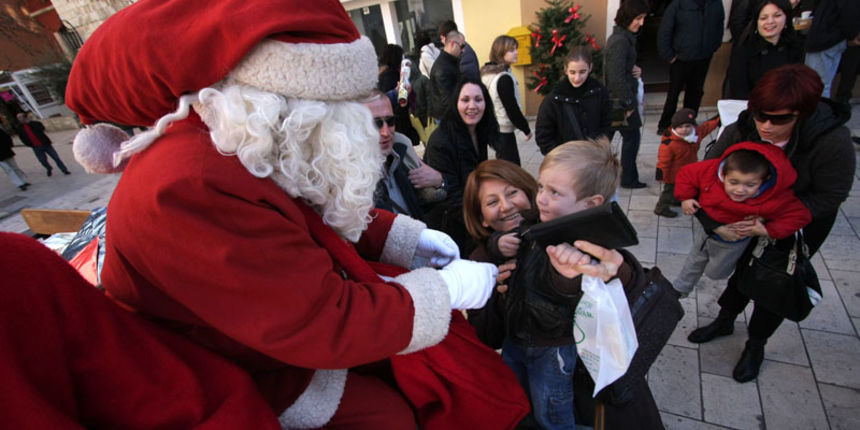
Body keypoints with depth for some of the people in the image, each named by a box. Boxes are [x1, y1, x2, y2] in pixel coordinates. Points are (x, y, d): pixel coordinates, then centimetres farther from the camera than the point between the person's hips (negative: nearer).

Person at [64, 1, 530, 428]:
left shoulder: (257, 147, -9)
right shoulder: (194, 189, -37)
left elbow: (331, 214, 6)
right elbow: (324, 324, -35)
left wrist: (412, 239, -3)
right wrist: (446, 288, -24)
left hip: (280, 325, 7)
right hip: (240, 377, -7)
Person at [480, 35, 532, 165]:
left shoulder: (487, 73, 8)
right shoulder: (504, 78, -20)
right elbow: (512, 108, -19)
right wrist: (526, 128, -7)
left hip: (493, 128, 9)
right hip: (503, 131, -9)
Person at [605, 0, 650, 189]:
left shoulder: (623, 37, 11)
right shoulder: (620, 41, -20)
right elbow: (617, 77, -24)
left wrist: (635, 69, 0)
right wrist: (629, 104, -18)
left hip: (612, 100, 9)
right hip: (620, 100, -9)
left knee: (605, 138, 12)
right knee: (632, 137, 6)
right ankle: (629, 179, 20)